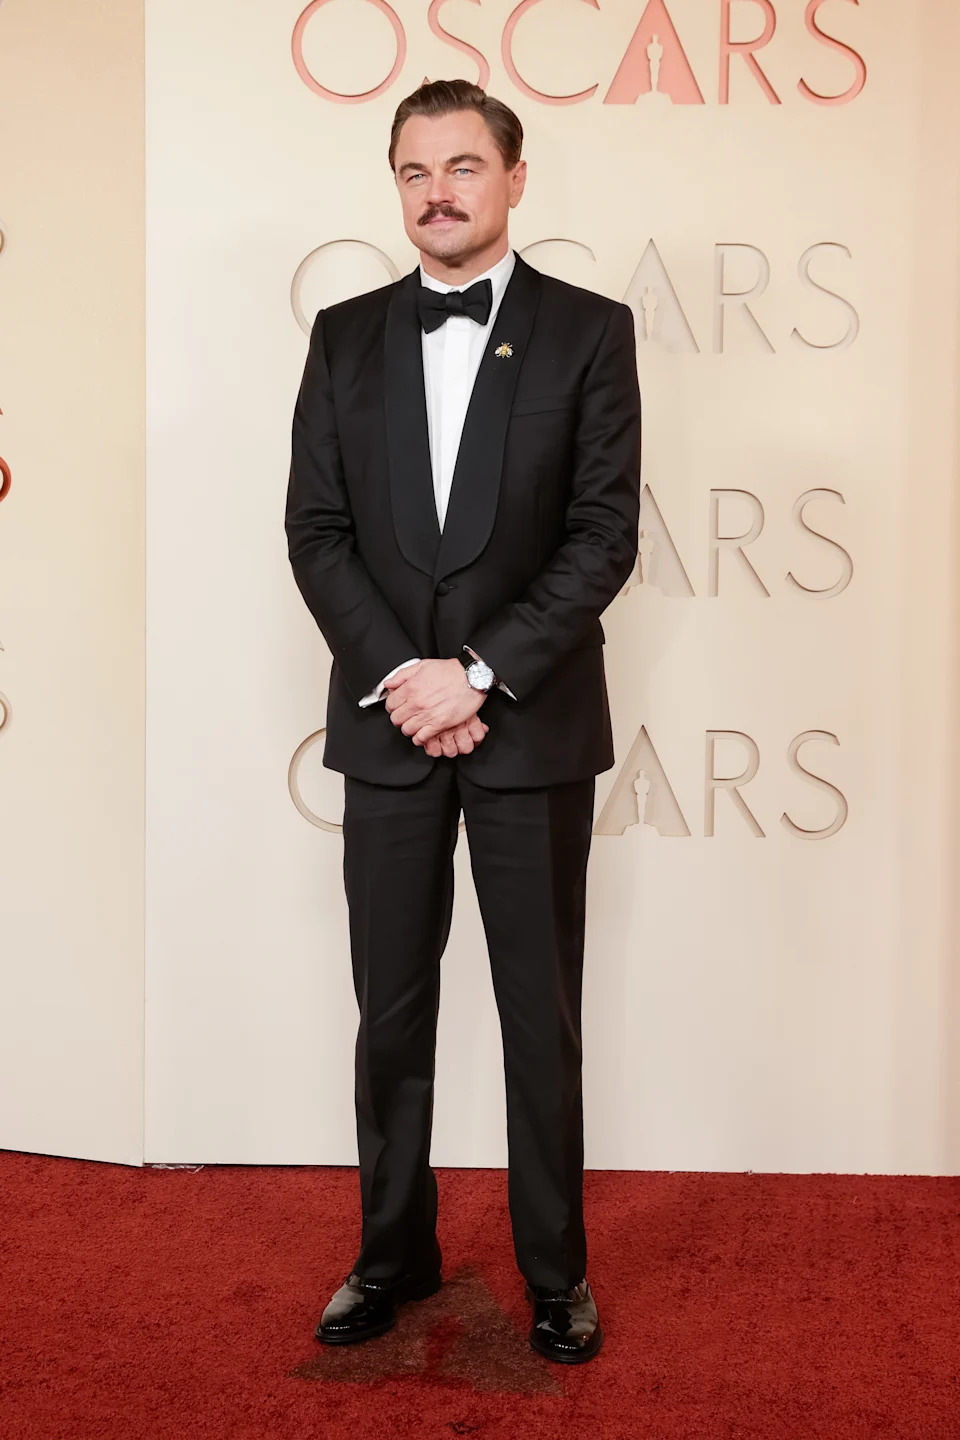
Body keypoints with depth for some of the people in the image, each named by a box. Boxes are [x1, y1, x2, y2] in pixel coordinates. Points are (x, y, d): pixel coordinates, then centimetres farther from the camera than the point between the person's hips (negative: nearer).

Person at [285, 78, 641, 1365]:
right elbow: (316, 531, 2)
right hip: (386, 721, 3)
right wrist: (401, 674, -11)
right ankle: (394, 1252, 28)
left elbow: (605, 534, -7)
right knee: (393, 1011, 11)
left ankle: (556, 1268, 24)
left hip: (534, 726, -2)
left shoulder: (589, 331, 0)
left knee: (541, 1011, 8)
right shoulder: (345, 336, 8)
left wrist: (480, 673, -14)